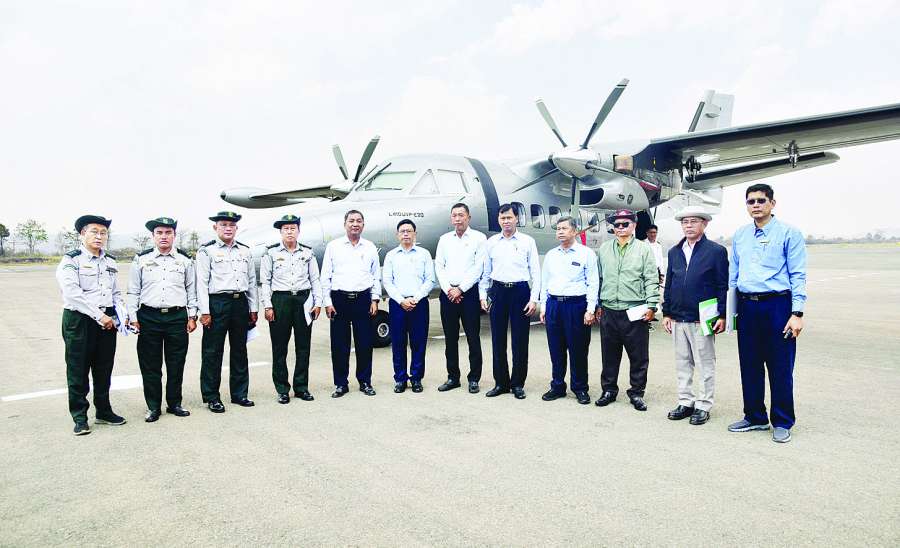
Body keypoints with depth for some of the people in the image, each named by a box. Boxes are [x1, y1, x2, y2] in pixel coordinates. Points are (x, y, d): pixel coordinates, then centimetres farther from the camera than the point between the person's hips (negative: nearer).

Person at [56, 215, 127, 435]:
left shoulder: (110, 262, 12)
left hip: (107, 320, 5)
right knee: (78, 370, 4)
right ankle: (80, 417, 15)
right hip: (79, 320, -5)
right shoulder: (71, 260, -6)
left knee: (104, 369, 13)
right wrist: (99, 316, -19)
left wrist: (122, 313, -2)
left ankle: (104, 411, 25)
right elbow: (73, 293, -17)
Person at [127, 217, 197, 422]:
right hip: (149, 317, 0)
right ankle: (153, 407, 17)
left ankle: (174, 403, 21)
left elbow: (191, 290, 10)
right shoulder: (141, 260, 5)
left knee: (176, 364, 7)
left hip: (177, 317, 1)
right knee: (150, 365, 5)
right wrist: (133, 318, 1)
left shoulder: (185, 260, 7)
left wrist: (192, 316, 5)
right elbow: (133, 291, 6)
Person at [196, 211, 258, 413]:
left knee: (240, 350, 11)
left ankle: (239, 394, 22)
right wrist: (205, 311, -12)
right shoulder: (206, 250, 0)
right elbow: (202, 282, -5)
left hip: (241, 303, 5)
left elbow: (252, 281, 15)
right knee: (213, 352, 1)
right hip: (217, 303, -5)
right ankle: (211, 397, 11)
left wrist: (253, 309, 11)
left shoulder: (245, 251, 14)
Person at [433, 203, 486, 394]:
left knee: (473, 337, 0)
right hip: (448, 293, 4)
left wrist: (460, 289, -10)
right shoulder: (444, 239, 13)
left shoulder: (479, 238, 1)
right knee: (450, 338, 8)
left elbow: (478, 268, -7)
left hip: (469, 292, -4)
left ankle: (474, 378, 9)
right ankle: (453, 377, 18)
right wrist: (448, 290, -5)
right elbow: (439, 267, 8)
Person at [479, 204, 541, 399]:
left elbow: (535, 272, 1)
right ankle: (501, 383, 17)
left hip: (520, 291, -2)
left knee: (520, 341, 2)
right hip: (498, 291, 2)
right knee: (498, 339, 6)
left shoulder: (528, 241, 3)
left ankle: (518, 384, 14)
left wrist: (534, 299, -6)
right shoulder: (491, 242, 9)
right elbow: (485, 271, 12)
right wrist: (483, 295, 4)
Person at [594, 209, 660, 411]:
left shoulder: (644, 249, 3)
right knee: (609, 354, 10)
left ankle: (636, 392, 17)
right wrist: (598, 305, 12)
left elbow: (652, 279, -1)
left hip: (636, 311, -3)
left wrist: (651, 305, -9)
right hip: (609, 311, 3)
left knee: (639, 356, 4)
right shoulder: (604, 249, 12)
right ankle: (609, 390, 23)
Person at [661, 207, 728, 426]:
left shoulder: (716, 251, -2)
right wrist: (666, 313, 10)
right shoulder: (674, 252, 12)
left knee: (705, 364, 5)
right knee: (682, 363, 12)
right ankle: (685, 402, 22)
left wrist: (721, 316, -9)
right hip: (678, 319, 5)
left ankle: (703, 405, 15)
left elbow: (723, 286, -4)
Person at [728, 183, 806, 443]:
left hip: (777, 305, -4)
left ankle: (782, 423, 17)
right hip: (746, 306, 5)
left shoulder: (788, 233, -2)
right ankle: (755, 417, 25)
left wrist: (797, 313, -13)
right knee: (749, 366, 11)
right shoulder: (739, 235, 11)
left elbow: (798, 275, -6)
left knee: (780, 368, 2)